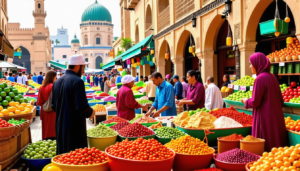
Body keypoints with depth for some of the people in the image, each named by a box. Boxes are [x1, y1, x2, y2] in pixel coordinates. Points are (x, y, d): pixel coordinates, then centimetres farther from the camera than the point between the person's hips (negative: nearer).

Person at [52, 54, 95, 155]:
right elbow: (82, 107, -21)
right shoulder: (77, 81, -15)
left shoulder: (58, 82, 10)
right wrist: (91, 112, -3)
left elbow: (54, 106, 15)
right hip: (75, 129, -8)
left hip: (60, 128, 8)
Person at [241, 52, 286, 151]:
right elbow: (280, 100, 14)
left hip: (265, 118, -8)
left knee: (263, 147, -1)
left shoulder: (260, 78, -15)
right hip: (276, 116, 8)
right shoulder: (272, 77, 9)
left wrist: (246, 101, 3)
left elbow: (255, 102, -16)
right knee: (276, 142, 13)